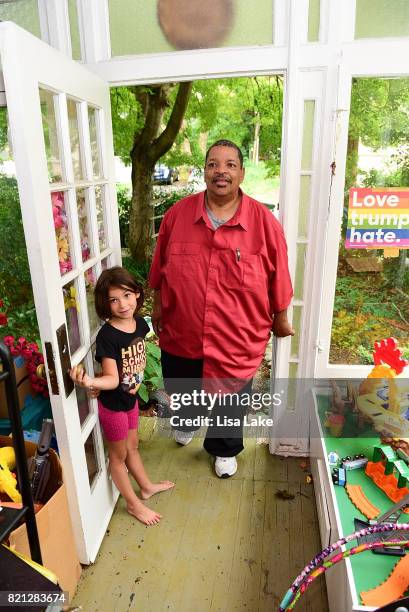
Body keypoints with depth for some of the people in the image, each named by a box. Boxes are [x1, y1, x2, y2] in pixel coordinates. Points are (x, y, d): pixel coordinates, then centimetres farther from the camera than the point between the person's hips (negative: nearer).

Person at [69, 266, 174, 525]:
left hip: (131, 398, 6)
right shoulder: (107, 336, -28)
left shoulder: (140, 323, -8)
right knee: (119, 455, 17)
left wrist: (138, 380, -7)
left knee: (133, 446, 28)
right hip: (113, 405, -6)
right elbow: (112, 379, -30)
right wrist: (90, 382, -48)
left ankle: (146, 486, 50)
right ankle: (134, 504, 36)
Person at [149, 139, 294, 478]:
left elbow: (278, 276, -4)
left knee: (231, 400, 19)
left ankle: (224, 449, 50)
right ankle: (186, 421, 63)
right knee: (180, 391, 27)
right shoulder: (178, 214, -8)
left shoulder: (264, 221, -13)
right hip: (181, 333, 3)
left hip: (238, 338, -2)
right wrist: (158, 304, 11)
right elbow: (160, 265, 4)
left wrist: (280, 318, 4)